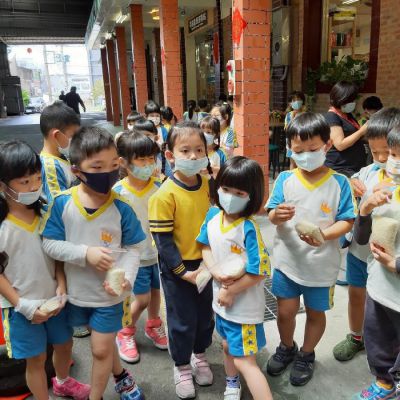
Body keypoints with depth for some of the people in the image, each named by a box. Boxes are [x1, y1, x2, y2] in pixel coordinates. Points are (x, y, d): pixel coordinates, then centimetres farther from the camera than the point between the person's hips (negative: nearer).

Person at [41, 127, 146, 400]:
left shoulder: (121, 208, -17)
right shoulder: (62, 203, -15)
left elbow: (132, 249, -11)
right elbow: (50, 244, -11)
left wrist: (125, 278, -27)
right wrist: (86, 253, -25)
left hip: (109, 292, -2)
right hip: (77, 290, 3)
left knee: (101, 349, 8)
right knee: (104, 341, 24)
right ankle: (121, 376, 52)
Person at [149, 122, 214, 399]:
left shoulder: (208, 185, -4)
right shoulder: (165, 194, -20)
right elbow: (162, 240, -18)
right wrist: (183, 272, -19)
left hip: (205, 264, 5)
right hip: (177, 269, -5)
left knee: (205, 314, 21)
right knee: (182, 321, 12)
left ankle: (199, 355, 46)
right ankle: (182, 366, 36)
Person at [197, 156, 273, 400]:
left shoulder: (249, 229, -26)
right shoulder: (213, 215, -7)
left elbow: (259, 272, -24)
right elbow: (206, 247, 4)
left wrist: (231, 291, -15)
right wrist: (216, 271, -14)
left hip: (244, 306, -7)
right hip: (222, 300, 7)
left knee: (245, 362, 0)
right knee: (228, 346, 29)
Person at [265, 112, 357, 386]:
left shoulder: (339, 182, -10)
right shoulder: (285, 179, -6)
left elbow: (347, 222, -9)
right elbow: (272, 216, -7)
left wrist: (324, 235, -28)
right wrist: (277, 215, -31)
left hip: (321, 264, -1)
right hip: (287, 260, 1)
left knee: (315, 312, 17)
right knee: (285, 312, 13)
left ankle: (306, 355, 42)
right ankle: (287, 348, 42)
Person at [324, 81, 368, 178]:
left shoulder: (348, 115, 14)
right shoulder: (331, 116, -14)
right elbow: (340, 144, -22)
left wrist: (366, 131, 6)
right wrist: (362, 130, -16)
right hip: (340, 169, -9)